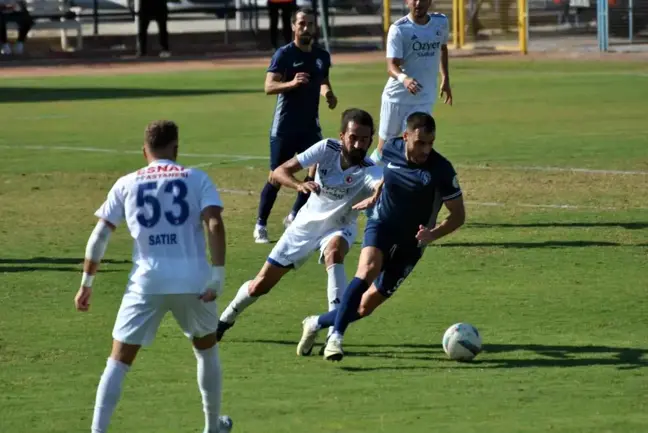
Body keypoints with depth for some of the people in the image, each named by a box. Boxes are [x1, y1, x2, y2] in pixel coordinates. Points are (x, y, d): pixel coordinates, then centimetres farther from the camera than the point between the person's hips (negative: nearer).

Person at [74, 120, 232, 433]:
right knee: (207, 349, 25)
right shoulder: (196, 179, 6)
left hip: (147, 283, 0)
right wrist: (218, 275, -10)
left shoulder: (126, 184, 9)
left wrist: (87, 283, 13)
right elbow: (214, 224, -9)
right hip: (193, 282, 0)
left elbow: (99, 236, 6)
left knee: (119, 361, 4)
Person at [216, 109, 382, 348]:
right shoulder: (327, 148, -22)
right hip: (306, 224, 2)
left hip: (338, 228, -2)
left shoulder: (370, 172, -30)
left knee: (334, 252, -39)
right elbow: (280, 171, -22)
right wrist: (299, 185, -42)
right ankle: (226, 319, 39)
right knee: (260, 286, 8)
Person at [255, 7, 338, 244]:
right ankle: (260, 225, 9)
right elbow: (269, 87, -19)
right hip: (285, 127, -5)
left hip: (310, 126, 5)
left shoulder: (322, 56, 7)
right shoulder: (284, 54, -10)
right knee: (276, 177, -2)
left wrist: (328, 93, 1)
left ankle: (294, 217, 14)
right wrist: (292, 83, -36)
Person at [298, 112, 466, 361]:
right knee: (367, 271, -32)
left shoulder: (441, 170, -21)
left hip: (409, 244, -1)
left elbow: (458, 215, -14)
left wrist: (432, 235, -29)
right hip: (381, 226, 1)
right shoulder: (391, 149, -10)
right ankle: (336, 336, -31)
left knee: (366, 306, 1)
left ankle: (317, 323, 25)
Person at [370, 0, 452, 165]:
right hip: (397, 97, -2)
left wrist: (445, 79, 22)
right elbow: (391, 66, -24)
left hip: (424, 99, 2)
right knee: (384, 148, 7)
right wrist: (404, 78, -45)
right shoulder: (398, 29, -14)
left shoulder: (441, 23, 0)